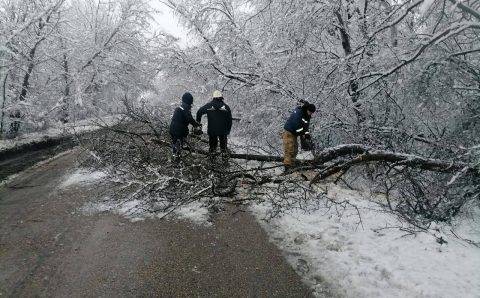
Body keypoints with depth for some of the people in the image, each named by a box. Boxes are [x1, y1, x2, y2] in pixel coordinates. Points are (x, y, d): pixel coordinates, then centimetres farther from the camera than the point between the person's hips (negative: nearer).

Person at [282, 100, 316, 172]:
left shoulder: (307, 116, 10)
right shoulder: (298, 112, -18)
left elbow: (306, 126, 10)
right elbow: (296, 124, -27)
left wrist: (308, 135, -6)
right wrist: (302, 134, -25)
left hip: (294, 134, 9)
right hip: (289, 133, -9)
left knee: (294, 151, 10)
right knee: (289, 150, -14)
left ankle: (292, 166, 16)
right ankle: (287, 167, -17)